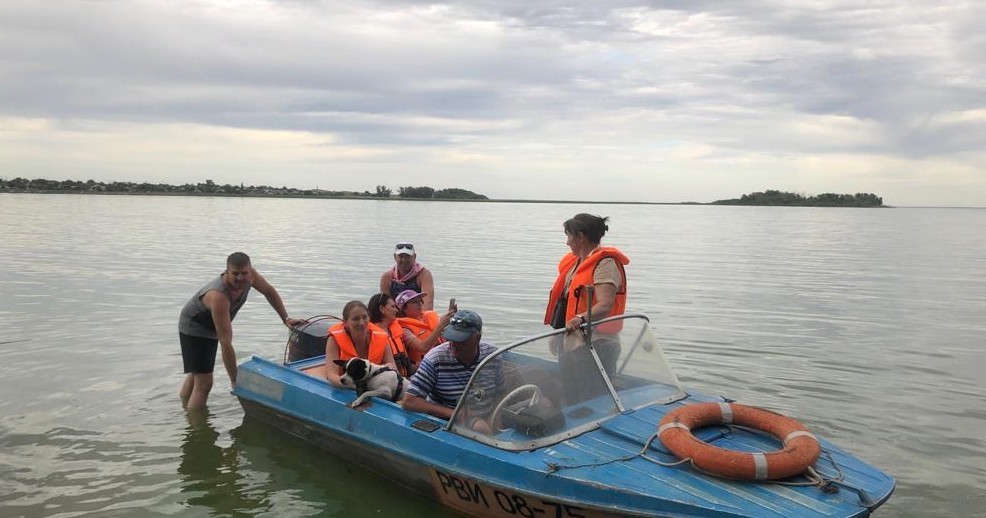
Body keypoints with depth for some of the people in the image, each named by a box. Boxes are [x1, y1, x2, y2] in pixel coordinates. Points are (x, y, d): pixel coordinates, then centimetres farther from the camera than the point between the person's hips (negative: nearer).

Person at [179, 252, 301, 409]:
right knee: (204, 383, -16)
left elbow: (269, 291, 1)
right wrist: (235, 381, -36)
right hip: (193, 327, -8)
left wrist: (286, 318, -2)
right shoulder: (218, 297, -43)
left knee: (195, 375, 25)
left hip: (211, 328, 8)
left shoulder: (250, 275, -24)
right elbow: (226, 344, -41)